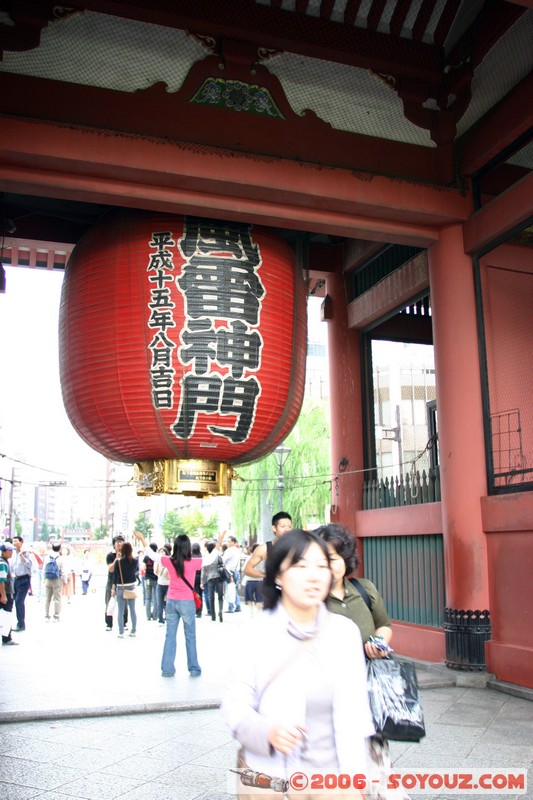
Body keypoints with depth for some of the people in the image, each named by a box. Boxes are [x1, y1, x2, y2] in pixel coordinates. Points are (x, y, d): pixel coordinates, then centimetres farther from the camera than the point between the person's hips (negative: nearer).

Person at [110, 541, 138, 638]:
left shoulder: (118, 561, -10)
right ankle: (134, 631, 17)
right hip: (132, 586, 3)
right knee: (132, 609, 11)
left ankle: (121, 632, 6)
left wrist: (113, 589, -3)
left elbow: (115, 575, -8)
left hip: (121, 587, -3)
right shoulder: (135, 561, -3)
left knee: (120, 611, 4)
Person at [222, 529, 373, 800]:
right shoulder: (260, 630, -12)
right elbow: (234, 703, -9)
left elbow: (354, 713, -4)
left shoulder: (345, 631, -7)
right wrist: (267, 732, -25)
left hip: (330, 777, 1)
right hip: (267, 775, -1)